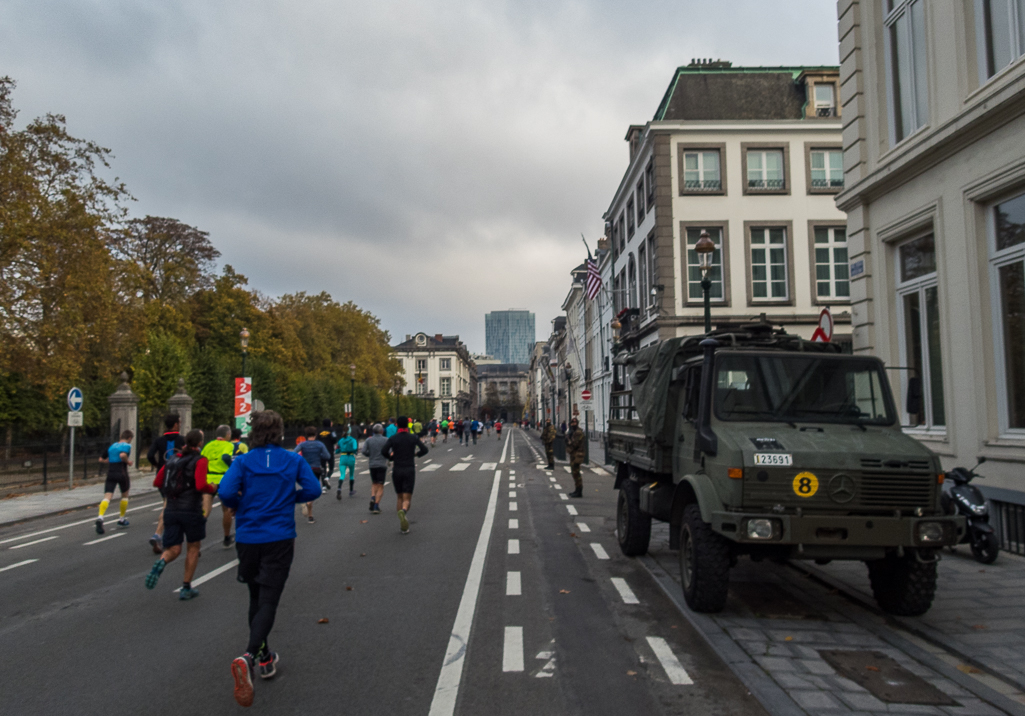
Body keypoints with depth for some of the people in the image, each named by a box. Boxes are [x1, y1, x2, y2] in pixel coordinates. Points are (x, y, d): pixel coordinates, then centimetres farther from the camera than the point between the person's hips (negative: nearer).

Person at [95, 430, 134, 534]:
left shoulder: (111, 446, 16)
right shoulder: (127, 446, -3)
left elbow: (102, 460, 14)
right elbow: (122, 455, -24)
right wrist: (128, 461, -6)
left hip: (110, 474, 4)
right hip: (121, 473, -4)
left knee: (107, 497, -6)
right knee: (125, 495, 17)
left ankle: (100, 518, -30)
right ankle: (122, 520, 24)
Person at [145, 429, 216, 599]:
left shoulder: (173, 460, 11)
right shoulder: (200, 460, -8)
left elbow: (157, 483, 12)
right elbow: (201, 485, -20)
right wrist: (212, 489, -1)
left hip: (171, 510, 5)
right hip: (191, 510, -4)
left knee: (173, 549, 9)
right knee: (193, 548, 14)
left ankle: (161, 562, -26)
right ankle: (186, 588, 17)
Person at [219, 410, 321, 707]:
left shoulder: (243, 461, -3)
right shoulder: (294, 460, -1)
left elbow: (225, 492, -16)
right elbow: (313, 490, -6)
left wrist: (243, 505, 4)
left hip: (247, 538, 2)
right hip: (279, 540, -2)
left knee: (257, 599, 19)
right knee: (268, 601, -2)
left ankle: (265, 658, 30)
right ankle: (248, 657, -24)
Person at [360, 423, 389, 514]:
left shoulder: (369, 440, 3)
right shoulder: (385, 440, -5)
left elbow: (364, 451, -5)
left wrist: (370, 455, 12)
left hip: (372, 465, 3)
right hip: (382, 465, -3)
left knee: (374, 484, 21)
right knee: (380, 486, 3)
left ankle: (372, 498, -4)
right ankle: (376, 506, -5)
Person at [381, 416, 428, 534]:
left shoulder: (393, 438, -1)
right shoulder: (413, 438, 1)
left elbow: (383, 451, -15)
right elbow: (424, 450, -6)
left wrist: (391, 458, 5)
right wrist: (417, 454, 15)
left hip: (397, 471, 1)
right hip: (409, 470, -1)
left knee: (400, 497, 18)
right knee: (407, 499, -3)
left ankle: (403, 525, 16)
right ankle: (403, 511, -39)